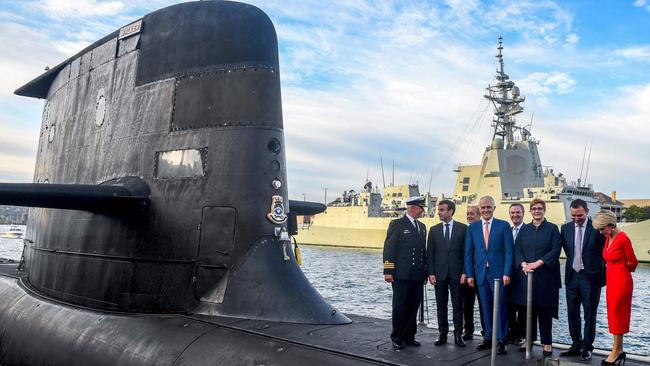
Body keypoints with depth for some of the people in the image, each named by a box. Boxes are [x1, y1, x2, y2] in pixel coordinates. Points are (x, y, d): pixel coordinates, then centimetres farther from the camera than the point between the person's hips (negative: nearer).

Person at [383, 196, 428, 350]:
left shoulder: (422, 227, 17)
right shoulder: (397, 224, -4)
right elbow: (389, 249, -8)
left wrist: (425, 271, 15)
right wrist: (388, 271, -13)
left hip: (418, 276, 6)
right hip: (401, 275, -6)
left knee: (413, 306, 10)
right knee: (400, 307, 1)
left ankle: (409, 336, 21)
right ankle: (397, 338, 11)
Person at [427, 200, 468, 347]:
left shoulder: (463, 228, 0)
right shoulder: (434, 230, 7)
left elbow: (466, 251, -1)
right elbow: (430, 253, 5)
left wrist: (464, 272, -8)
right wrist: (431, 273, -3)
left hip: (457, 273, -2)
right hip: (439, 273, 2)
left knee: (457, 306, 4)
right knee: (441, 306, 8)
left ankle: (458, 335, 13)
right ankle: (442, 334, 17)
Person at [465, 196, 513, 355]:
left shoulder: (503, 226, 1)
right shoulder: (472, 228, 8)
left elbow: (509, 251, -3)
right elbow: (468, 253, 9)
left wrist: (506, 273, -10)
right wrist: (470, 274, 2)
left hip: (498, 273, -3)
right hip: (481, 274, 3)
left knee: (500, 307, 0)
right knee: (486, 308, 10)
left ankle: (501, 341, 10)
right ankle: (488, 338, 21)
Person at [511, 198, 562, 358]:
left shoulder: (552, 228, 3)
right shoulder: (524, 229, 11)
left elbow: (556, 250, -7)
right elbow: (517, 249, 5)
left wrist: (538, 263, -16)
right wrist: (523, 264, -13)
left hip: (545, 275, -3)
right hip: (526, 274, 3)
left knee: (544, 309, 1)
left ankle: (547, 343, 10)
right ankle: (530, 338, 18)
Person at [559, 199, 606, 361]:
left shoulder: (597, 228, -10)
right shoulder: (566, 228, 3)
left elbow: (604, 252, -4)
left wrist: (601, 274, -1)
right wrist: (573, 262, 7)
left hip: (591, 276, -4)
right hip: (572, 275, 4)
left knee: (589, 314, 6)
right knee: (572, 313, 12)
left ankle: (587, 347, 18)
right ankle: (576, 345, 25)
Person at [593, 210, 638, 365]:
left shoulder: (623, 239, -18)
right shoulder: (608, 238, 6)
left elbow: (633, 262, -8)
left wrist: (623, 271, 9)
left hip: (621, 282, -8)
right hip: (611, 281, 8)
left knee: (617, 316, 1)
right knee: (614, 316, 12)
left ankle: (616, 351, 12)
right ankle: (619, 351, 22)